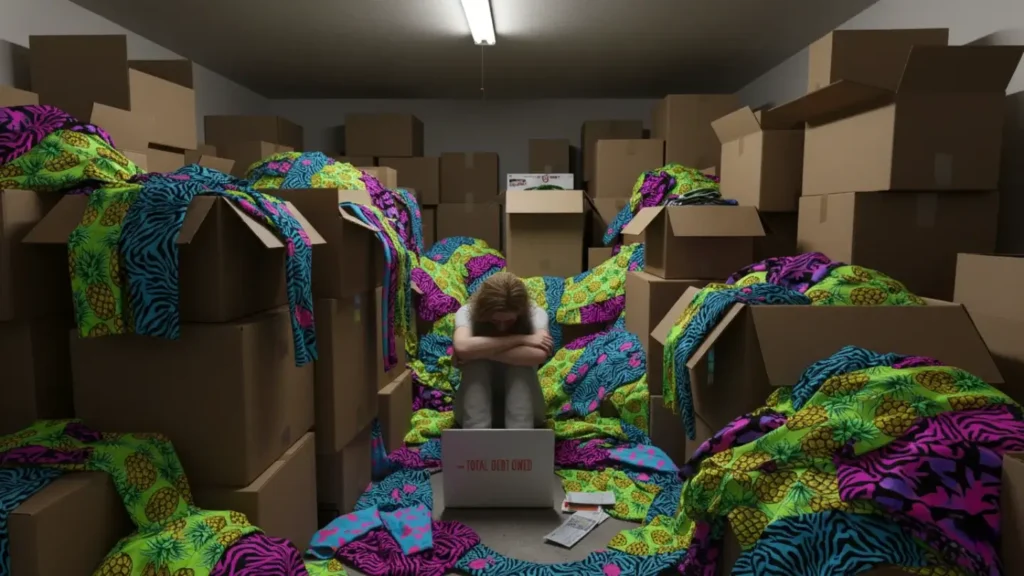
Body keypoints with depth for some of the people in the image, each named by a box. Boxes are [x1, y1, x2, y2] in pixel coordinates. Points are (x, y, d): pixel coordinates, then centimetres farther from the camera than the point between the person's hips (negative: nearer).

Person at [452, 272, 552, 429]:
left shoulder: (535, 313, -16)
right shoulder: (467, 312, -17)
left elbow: (539, 355, -38)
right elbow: (462, 347, -41)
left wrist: (482, 351, -33)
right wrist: (520, 339, -35)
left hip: (522, 401, 0)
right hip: (475, 401, 0)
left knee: (520, 363, -30)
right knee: (476, 363, -30)